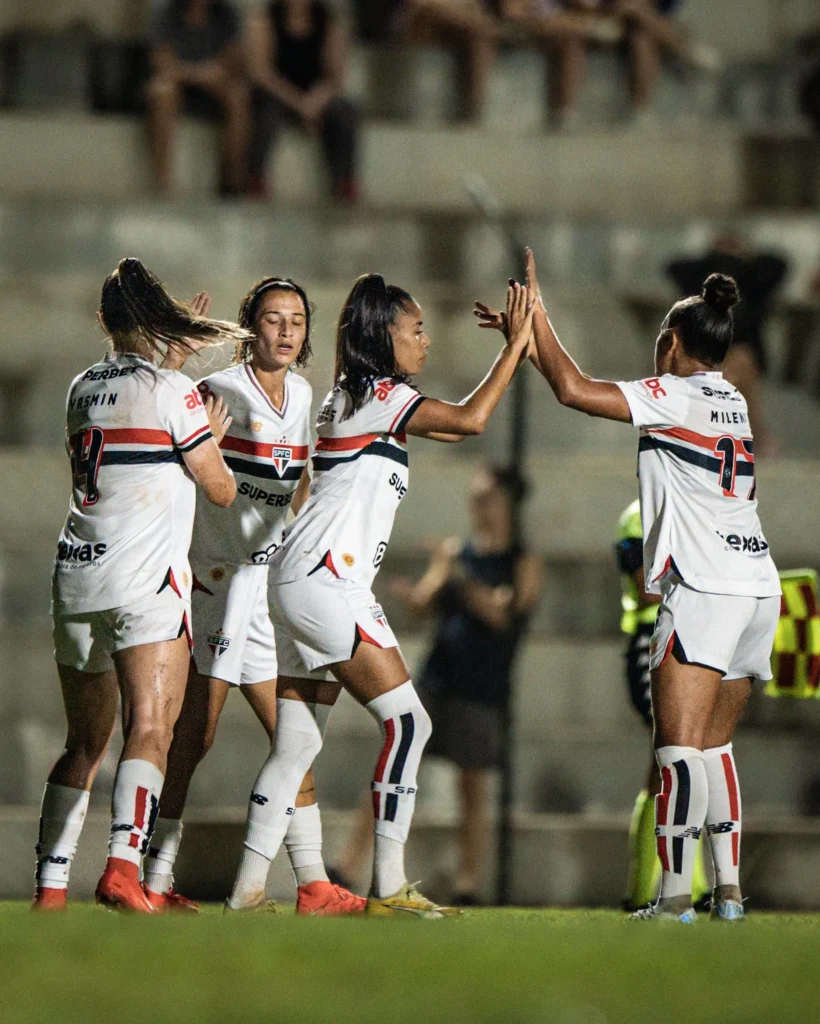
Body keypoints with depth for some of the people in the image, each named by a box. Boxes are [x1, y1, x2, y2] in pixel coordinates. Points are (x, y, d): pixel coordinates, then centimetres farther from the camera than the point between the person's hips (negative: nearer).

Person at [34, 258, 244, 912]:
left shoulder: (83, 389, 14)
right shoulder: (174, 392, -4)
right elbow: (222, 491, 3)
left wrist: (175, 352, 41)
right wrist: (214, 437, 21)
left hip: (76, 573, 6)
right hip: (146, 575, -6)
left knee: (86, 742, 14)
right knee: (150, 730, -13)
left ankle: (49, 887, 10)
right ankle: (123, 867, -31)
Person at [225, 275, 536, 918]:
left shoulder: (356, 396, 21)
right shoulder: (378, 394, -8)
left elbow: (452, 428, 26)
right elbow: (470, 419, -19)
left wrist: (518, 345, 21)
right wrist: (517, 342, -11)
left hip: (301, 583, 10)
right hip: (324, 581, -10)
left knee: (297, 739, 9)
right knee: (407, 721, -9)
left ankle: (248, 887, 7)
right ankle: (389, 887, -12)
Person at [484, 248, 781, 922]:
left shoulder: (676, 397, -5)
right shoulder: (732, 400, 18)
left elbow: (573, 390, -11)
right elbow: (595, 389, 25)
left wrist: (535, 310, 0)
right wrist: (527, 336, 27)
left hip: (705, 589, -9)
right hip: (759, 589, 9)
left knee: (680, 747, -12)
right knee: (714, 746, 14)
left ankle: (675, 895, -18)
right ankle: (729, 889, 11)